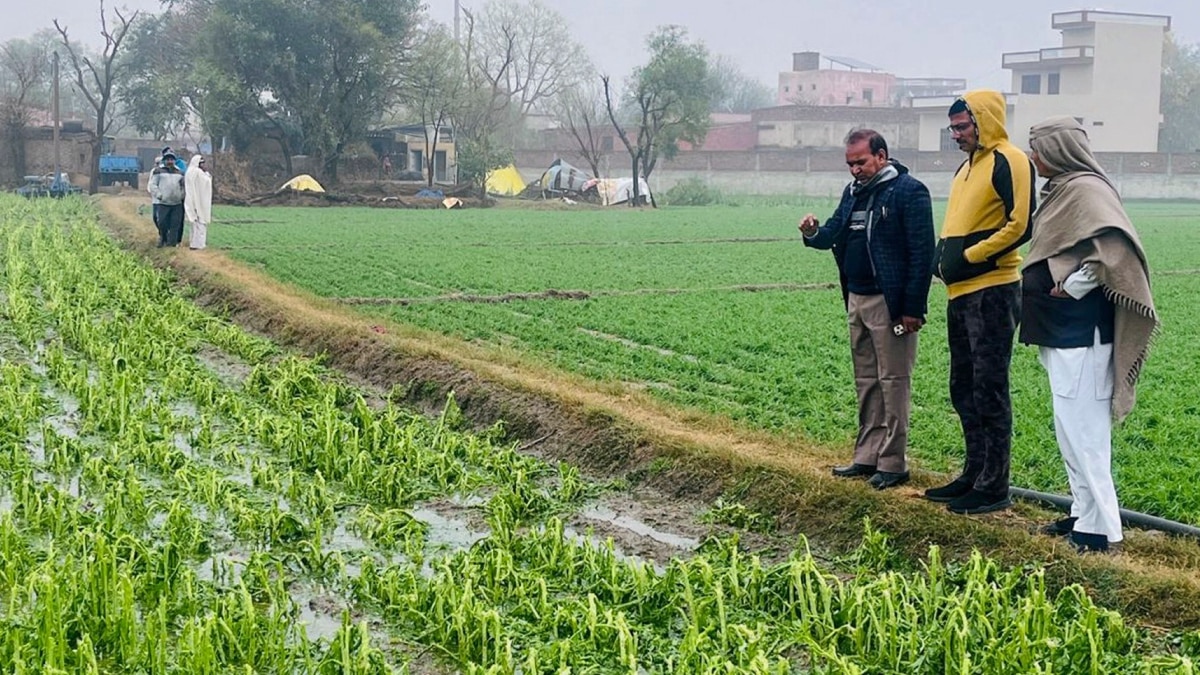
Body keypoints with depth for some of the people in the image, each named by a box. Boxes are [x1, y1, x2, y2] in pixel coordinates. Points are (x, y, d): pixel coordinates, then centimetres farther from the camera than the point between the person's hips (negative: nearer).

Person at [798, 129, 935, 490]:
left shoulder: (908, 191, -12)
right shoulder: (853, 192, 14)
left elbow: (922, 253, -15)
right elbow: (836, 231, 20)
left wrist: (913, 307, -18)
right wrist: (814, 233, -5)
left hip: (890, 304, -9)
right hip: (857, 300, 9)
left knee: (893, 381, -3)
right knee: (866, 381, 14)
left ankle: (893, 463, 2)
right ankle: (867, 456, 22)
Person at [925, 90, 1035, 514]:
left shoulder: (1008, 162, -10)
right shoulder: (968, 166, 19)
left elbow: (1020, 225, -18)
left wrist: (968, 257, -15)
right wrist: (944, 254, 7)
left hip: (992, 292, -10)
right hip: (962, 293, 10)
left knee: (989, 391, -5)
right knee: (964, 389, 14)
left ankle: (994, 488, 0)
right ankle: (974, 475, 23)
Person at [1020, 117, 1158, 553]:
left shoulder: (1086, 189, -15)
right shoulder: (1063, 190, 14)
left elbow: (1115, 245, -29)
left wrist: (1075, 286, -21)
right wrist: (1041, 283, 8)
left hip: (1079, 334, -11)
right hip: (1064, 332, 11)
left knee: (1081, 430, -7)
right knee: (1073, 430, 16)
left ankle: (1099, 528, -2)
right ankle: (1085, 513, 25)